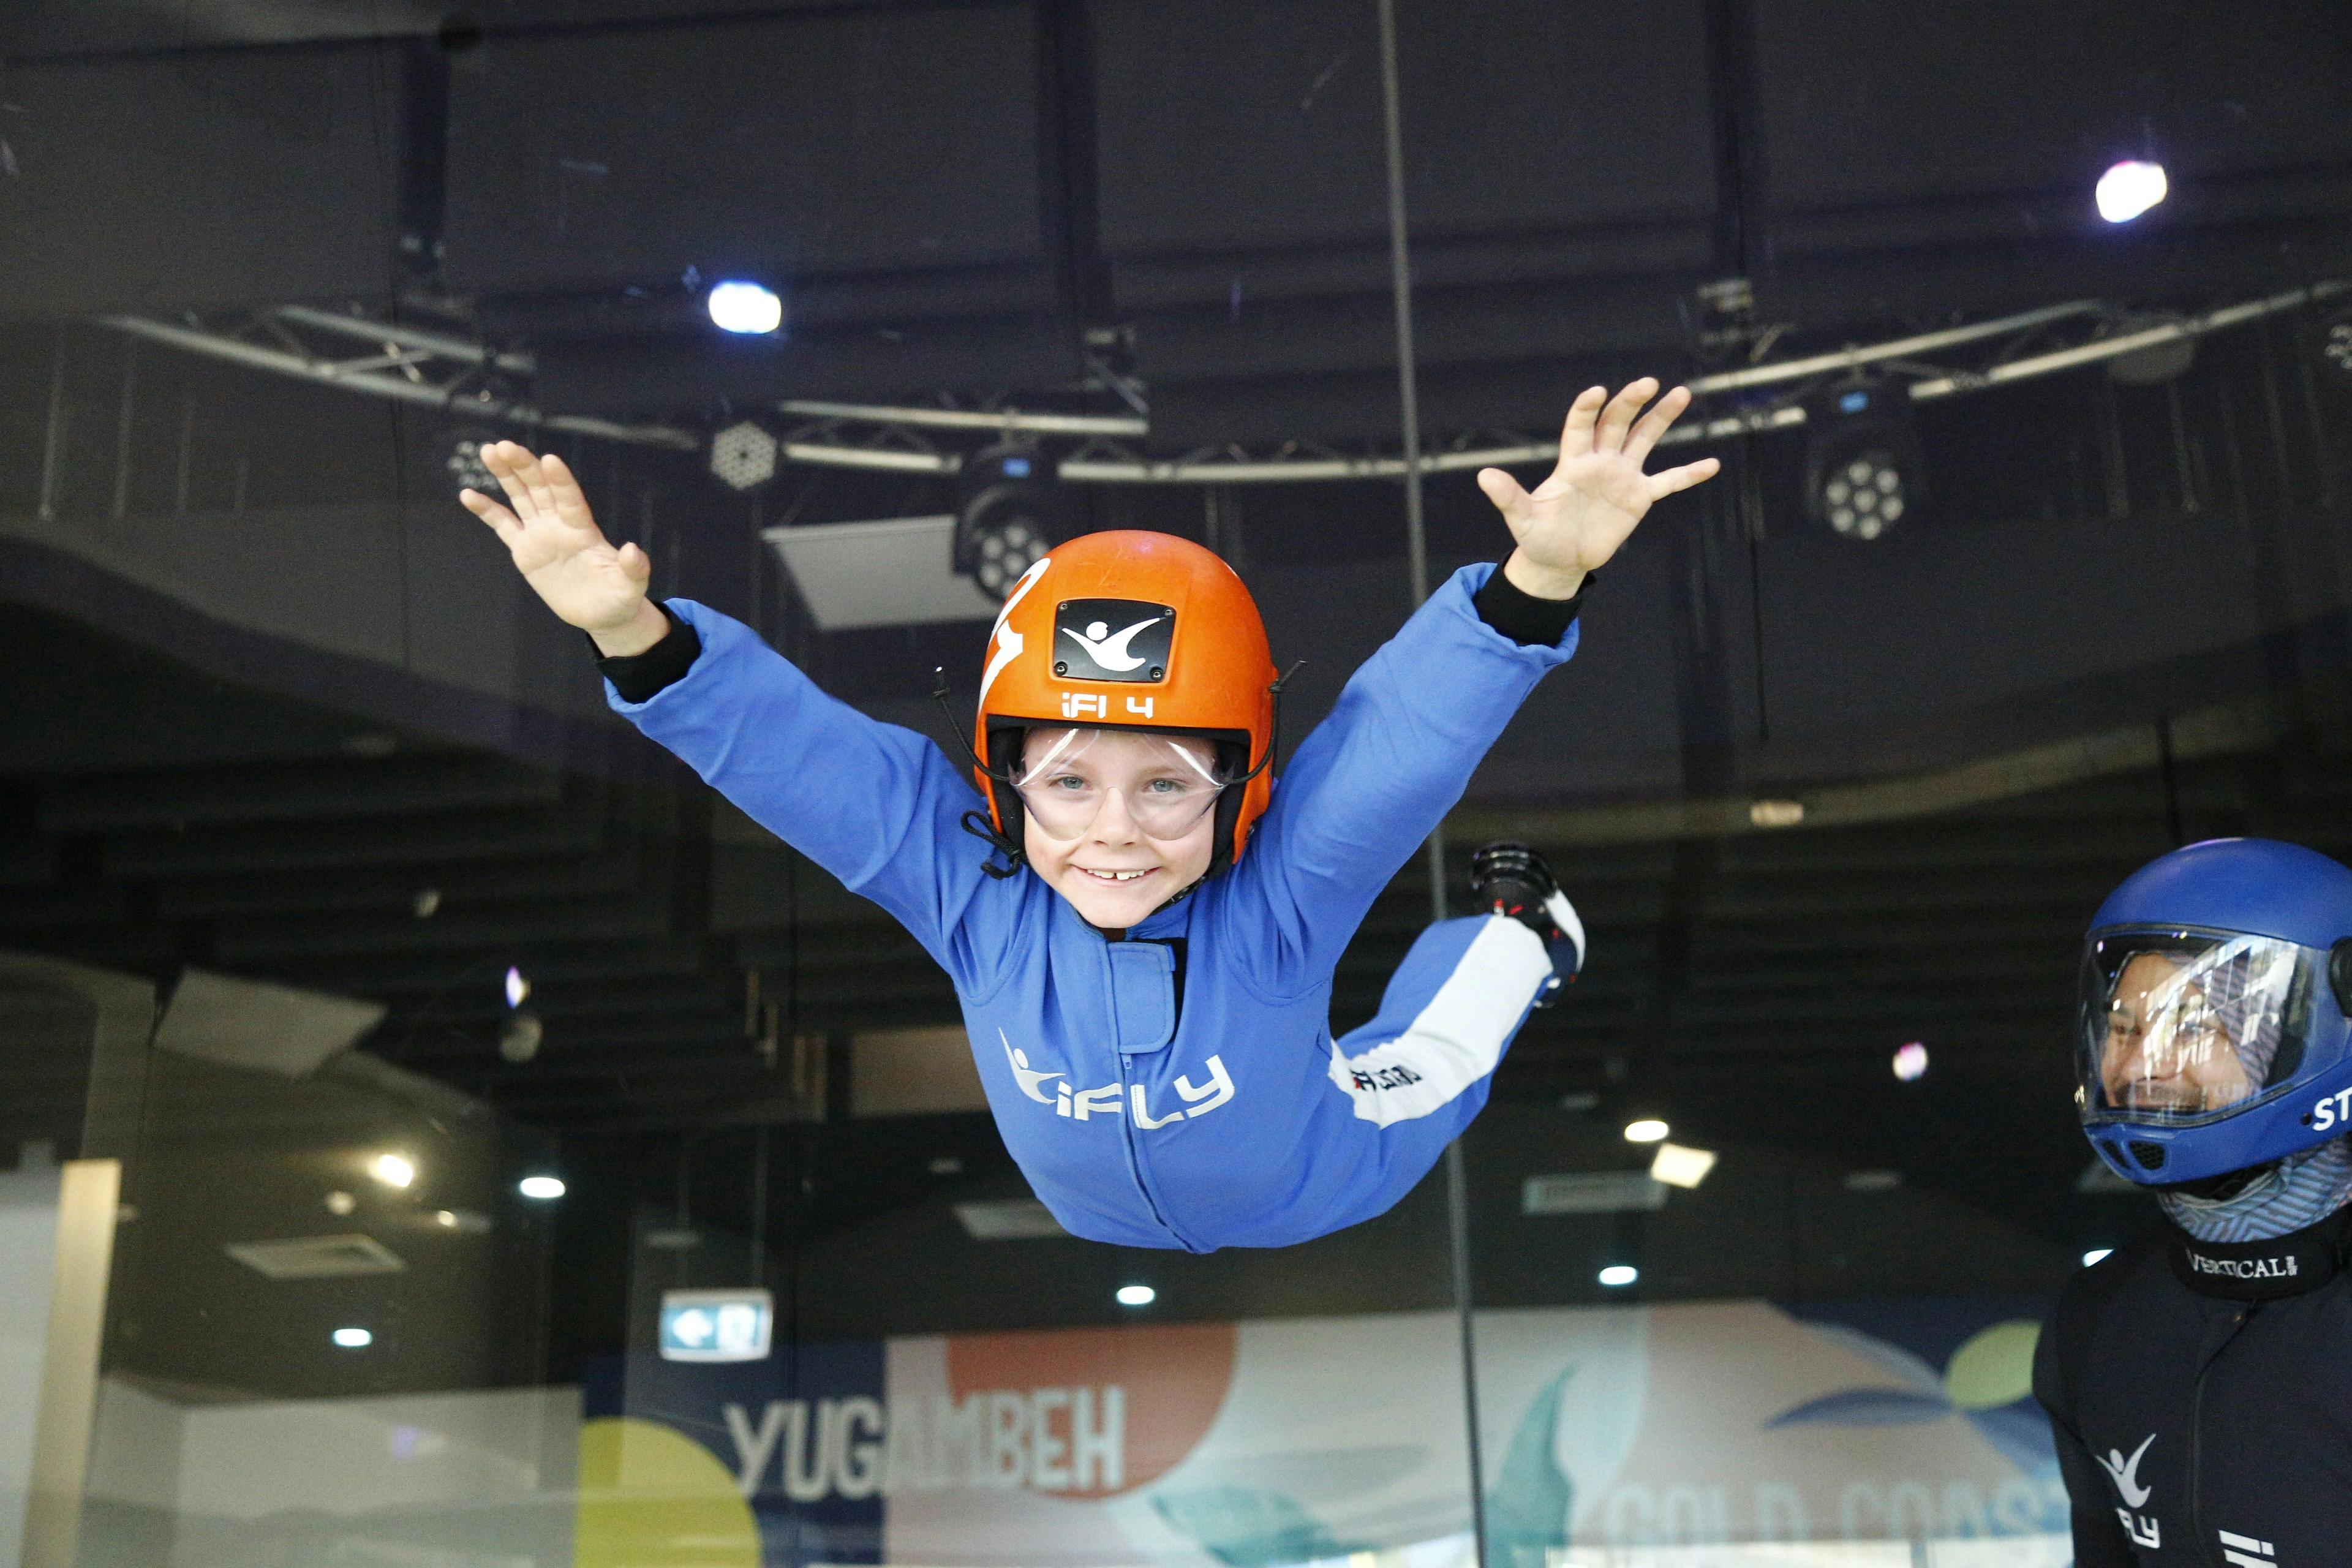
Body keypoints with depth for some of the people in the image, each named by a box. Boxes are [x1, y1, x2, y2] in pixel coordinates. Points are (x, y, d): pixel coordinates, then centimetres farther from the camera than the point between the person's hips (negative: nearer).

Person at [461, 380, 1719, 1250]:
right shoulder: (968, 886, -35)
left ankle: (1514, 930, 51)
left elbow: (1418, 723, -53)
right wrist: (634, 638, -58)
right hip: (1096, 1228, 2)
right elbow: (786, 743, -40)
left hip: (1317, 1204, -2)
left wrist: (1541, 578, -70)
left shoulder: (1279, 894, -41)